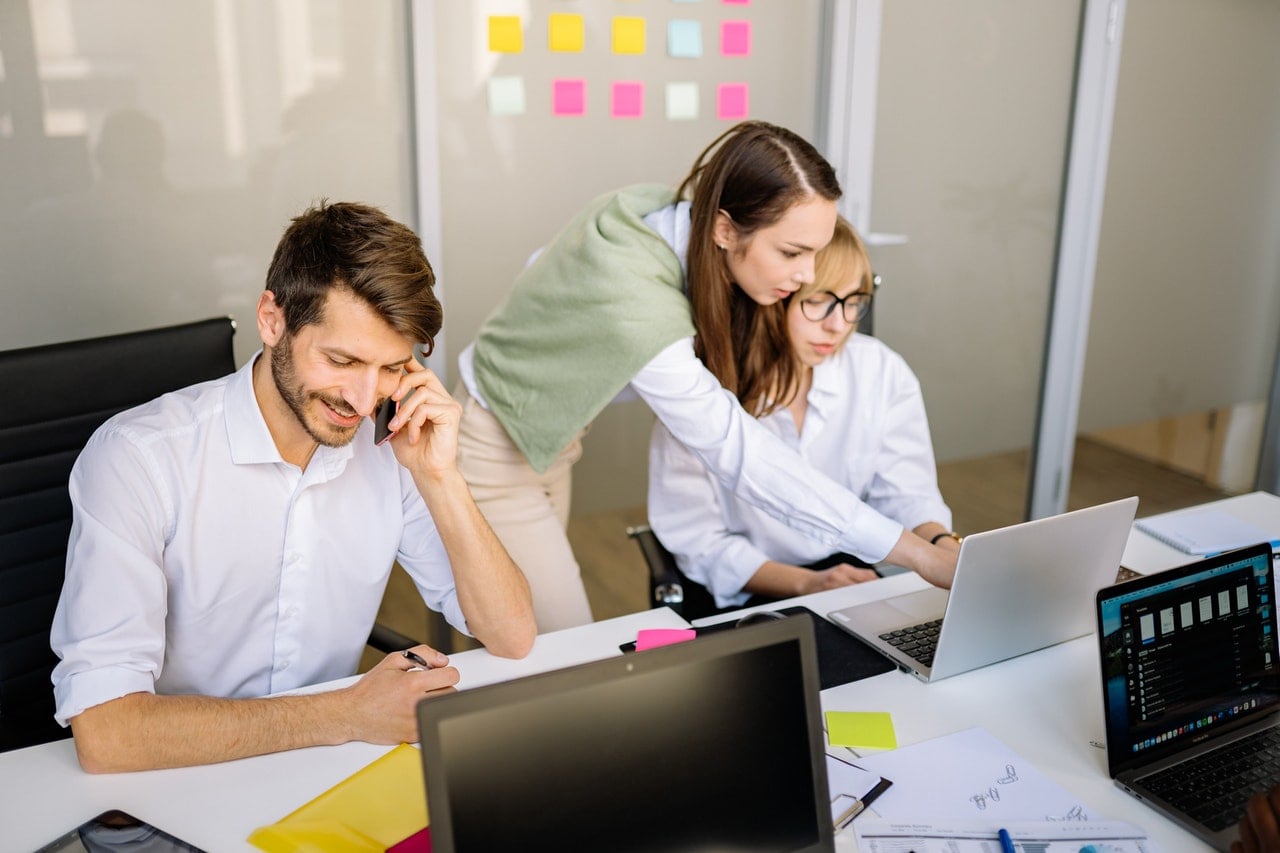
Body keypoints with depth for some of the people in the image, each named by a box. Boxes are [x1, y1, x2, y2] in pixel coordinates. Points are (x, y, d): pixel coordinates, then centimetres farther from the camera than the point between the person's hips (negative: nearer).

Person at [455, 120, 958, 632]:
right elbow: (735, 452, -38)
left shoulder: (660, 212, -13)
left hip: (547, 437, 8)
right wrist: (915, 553, -37)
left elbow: (544, 266, 4)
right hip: (497, 450, -8)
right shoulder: (634, 302, -39)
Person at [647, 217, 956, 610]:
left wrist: (942, 547, -24)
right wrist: (805, 584, -25)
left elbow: (906, 494, -1)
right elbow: (696, 540, -13)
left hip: (859, 574, 4)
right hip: (743, 595, -4)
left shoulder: (884, 372, -2)